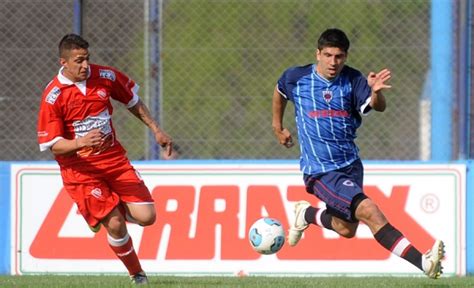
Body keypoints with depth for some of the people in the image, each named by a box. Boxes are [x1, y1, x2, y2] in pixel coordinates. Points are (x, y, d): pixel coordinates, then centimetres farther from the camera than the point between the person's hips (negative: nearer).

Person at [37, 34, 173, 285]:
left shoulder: (105, 76, -3)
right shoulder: (53, 96, -15)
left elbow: (132, 101, 17)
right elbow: (51, 145, -14)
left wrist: (156, 130, 17)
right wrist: (80, 142, -33)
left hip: (113, 158, 4)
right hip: (79, 168, -4)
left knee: (146, 216, -7)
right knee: (115, 225, -15)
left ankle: (105, 209, 23)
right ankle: (136, 274, 8)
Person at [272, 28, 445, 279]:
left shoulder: (352, 80, -5)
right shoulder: (296, 78, -5)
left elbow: (378, 107, -22)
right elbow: (279, 91, 18)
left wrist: (375, 92, -43)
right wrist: (277, 126, 24)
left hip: (350, 163, 4)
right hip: (320, 171, -4)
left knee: (346, 230, 17)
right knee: (369, 211, -23)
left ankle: (307, 214, 46)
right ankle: (423, 263, -31)